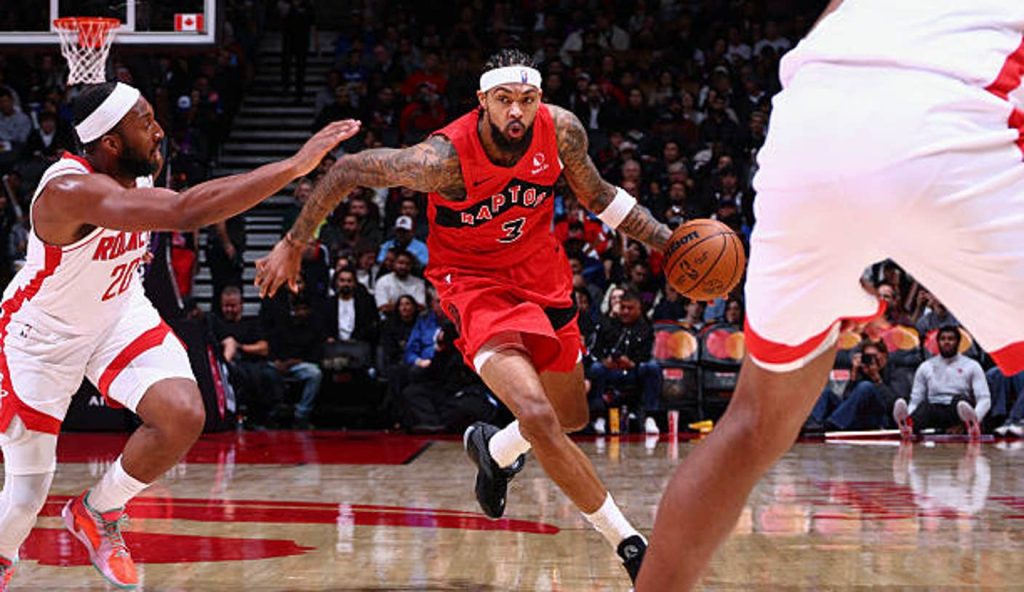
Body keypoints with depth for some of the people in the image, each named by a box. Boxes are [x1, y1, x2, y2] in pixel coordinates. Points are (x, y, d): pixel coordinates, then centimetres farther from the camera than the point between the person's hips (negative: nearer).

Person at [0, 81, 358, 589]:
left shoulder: (138, 170, -13)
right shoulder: (70, 190, -38)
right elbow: (185, 213, -52)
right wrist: (294, 166, -53)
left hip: (118, 311, 6)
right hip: (43, 333, -6)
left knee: (183, 415, -20)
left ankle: (96, 512, 6)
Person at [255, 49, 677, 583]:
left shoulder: (561, 130, -17)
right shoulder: (444, 158, -30)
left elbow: (598, 197, 3)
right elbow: (350, 169, -17)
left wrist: (667, 240, -4)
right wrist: (292, 246, -10)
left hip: (543, 277, 6)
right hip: (475, 283, -6)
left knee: (572, 418, 18)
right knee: (538, 418, -25)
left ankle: (493, 448, 52)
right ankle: (629, 543, -12)